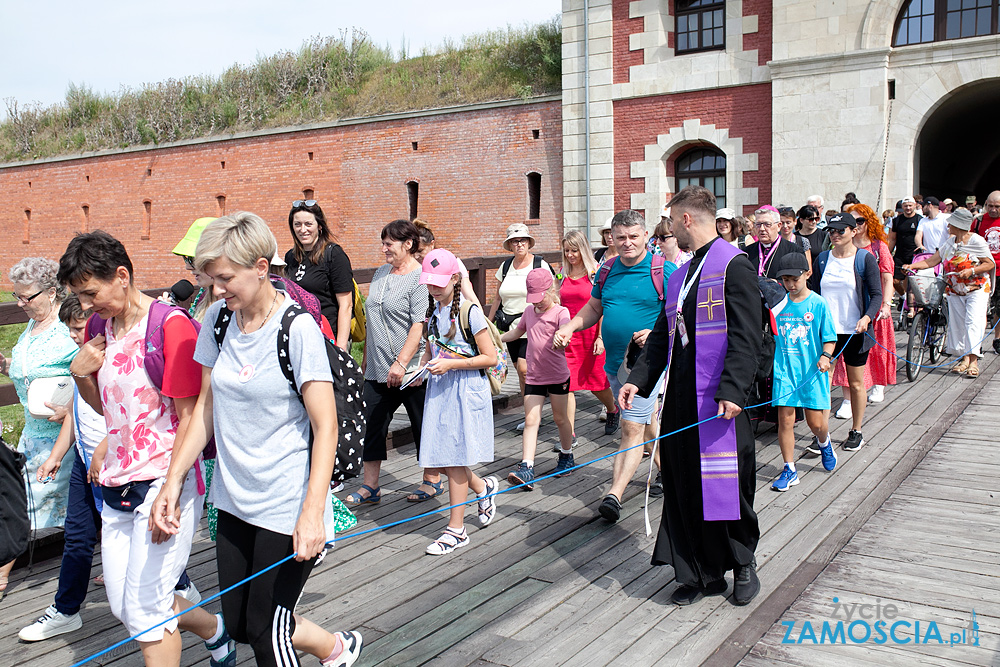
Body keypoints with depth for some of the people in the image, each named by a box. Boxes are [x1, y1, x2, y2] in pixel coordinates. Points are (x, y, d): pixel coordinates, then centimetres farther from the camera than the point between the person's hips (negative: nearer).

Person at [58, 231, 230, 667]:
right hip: (118, 484, 8)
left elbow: (189, 417, -17)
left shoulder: (171, 325, -16)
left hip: (165, 483, -8)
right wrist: (80, 373, 1)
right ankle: (216, 632, 38)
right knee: (123, 605, 16)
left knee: (145, 610, -3)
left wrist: (169, 494, -19)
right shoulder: (103, 328, 9)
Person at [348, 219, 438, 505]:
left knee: (422, 425, 7)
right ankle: (370, 487, 15)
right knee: (373, 424, 6)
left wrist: (401, 363, -24)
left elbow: (419, 325, -20)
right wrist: (367, 355, 19)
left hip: (410, 370, -7)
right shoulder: (381, 273, 12)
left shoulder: (420, 278, -12)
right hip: (378, 369, 7)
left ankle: (432, 481, 24)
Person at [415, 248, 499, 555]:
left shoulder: (469, 312, -12)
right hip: (438, 389, 7)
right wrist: (422, 368, 2)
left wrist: (450, 365, -18)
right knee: (439, 458, 5)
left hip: (466, 390, -6)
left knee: (454, 460, -3)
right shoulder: (432, 311, 8)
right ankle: (483, 487, 33)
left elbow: (490, 358, -13)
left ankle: (456, 529, 9)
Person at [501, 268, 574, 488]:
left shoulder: (561, 312, -9)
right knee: (531, 420, -6)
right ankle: (527, 468, -11)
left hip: (558, 376, -4)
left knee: (560, 418, 12)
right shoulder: (529, 312, 9)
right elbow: (516, 332, 26)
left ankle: (566, 456, 34)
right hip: (534, 377, 4)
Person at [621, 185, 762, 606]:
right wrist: (639, 380, 8)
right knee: (684, 487, 10)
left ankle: (743, 566, 25)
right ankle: (704, 573, 23)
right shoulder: (678, 275, 16)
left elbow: (746, 336, -15)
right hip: (681, 397, 8)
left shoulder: (733, 265, -8)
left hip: (720, 399, -7)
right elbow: (662, 335, 18)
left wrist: (732, 390, -24)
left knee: (728, 485, 2)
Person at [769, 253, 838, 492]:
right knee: (785, 420, -2)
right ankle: (789, 470, 9)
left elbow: (829, 338, -2)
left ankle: (824, 443, 40)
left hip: (812, 371, -2)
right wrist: (775, 362, 9)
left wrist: (825, 356, -19)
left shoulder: (818, 304, -3)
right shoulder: (779, 304, 4)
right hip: (785, 370, 2)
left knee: (816, 422, 4)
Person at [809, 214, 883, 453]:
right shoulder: (821, 259, 6)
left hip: (855, 331, -2)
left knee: (856, 383, 9)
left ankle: (856, 432, 24)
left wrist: (867, 317, -23)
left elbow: (876, 294, -5)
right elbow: (813, 294, 11)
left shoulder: (865, 259, -3)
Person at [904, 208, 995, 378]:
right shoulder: (950, 243, 9)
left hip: (976, 289, -6)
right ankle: (965, 358, 11)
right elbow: (932, 261, 8)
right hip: (955, 291, 6)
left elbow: (990, 264, -9)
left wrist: (971, 271, -23)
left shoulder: (976, 241, -9)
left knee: (973, 322, -15)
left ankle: (973, 361, -18)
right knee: (957, 323, 3)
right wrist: (912, 266, -5)